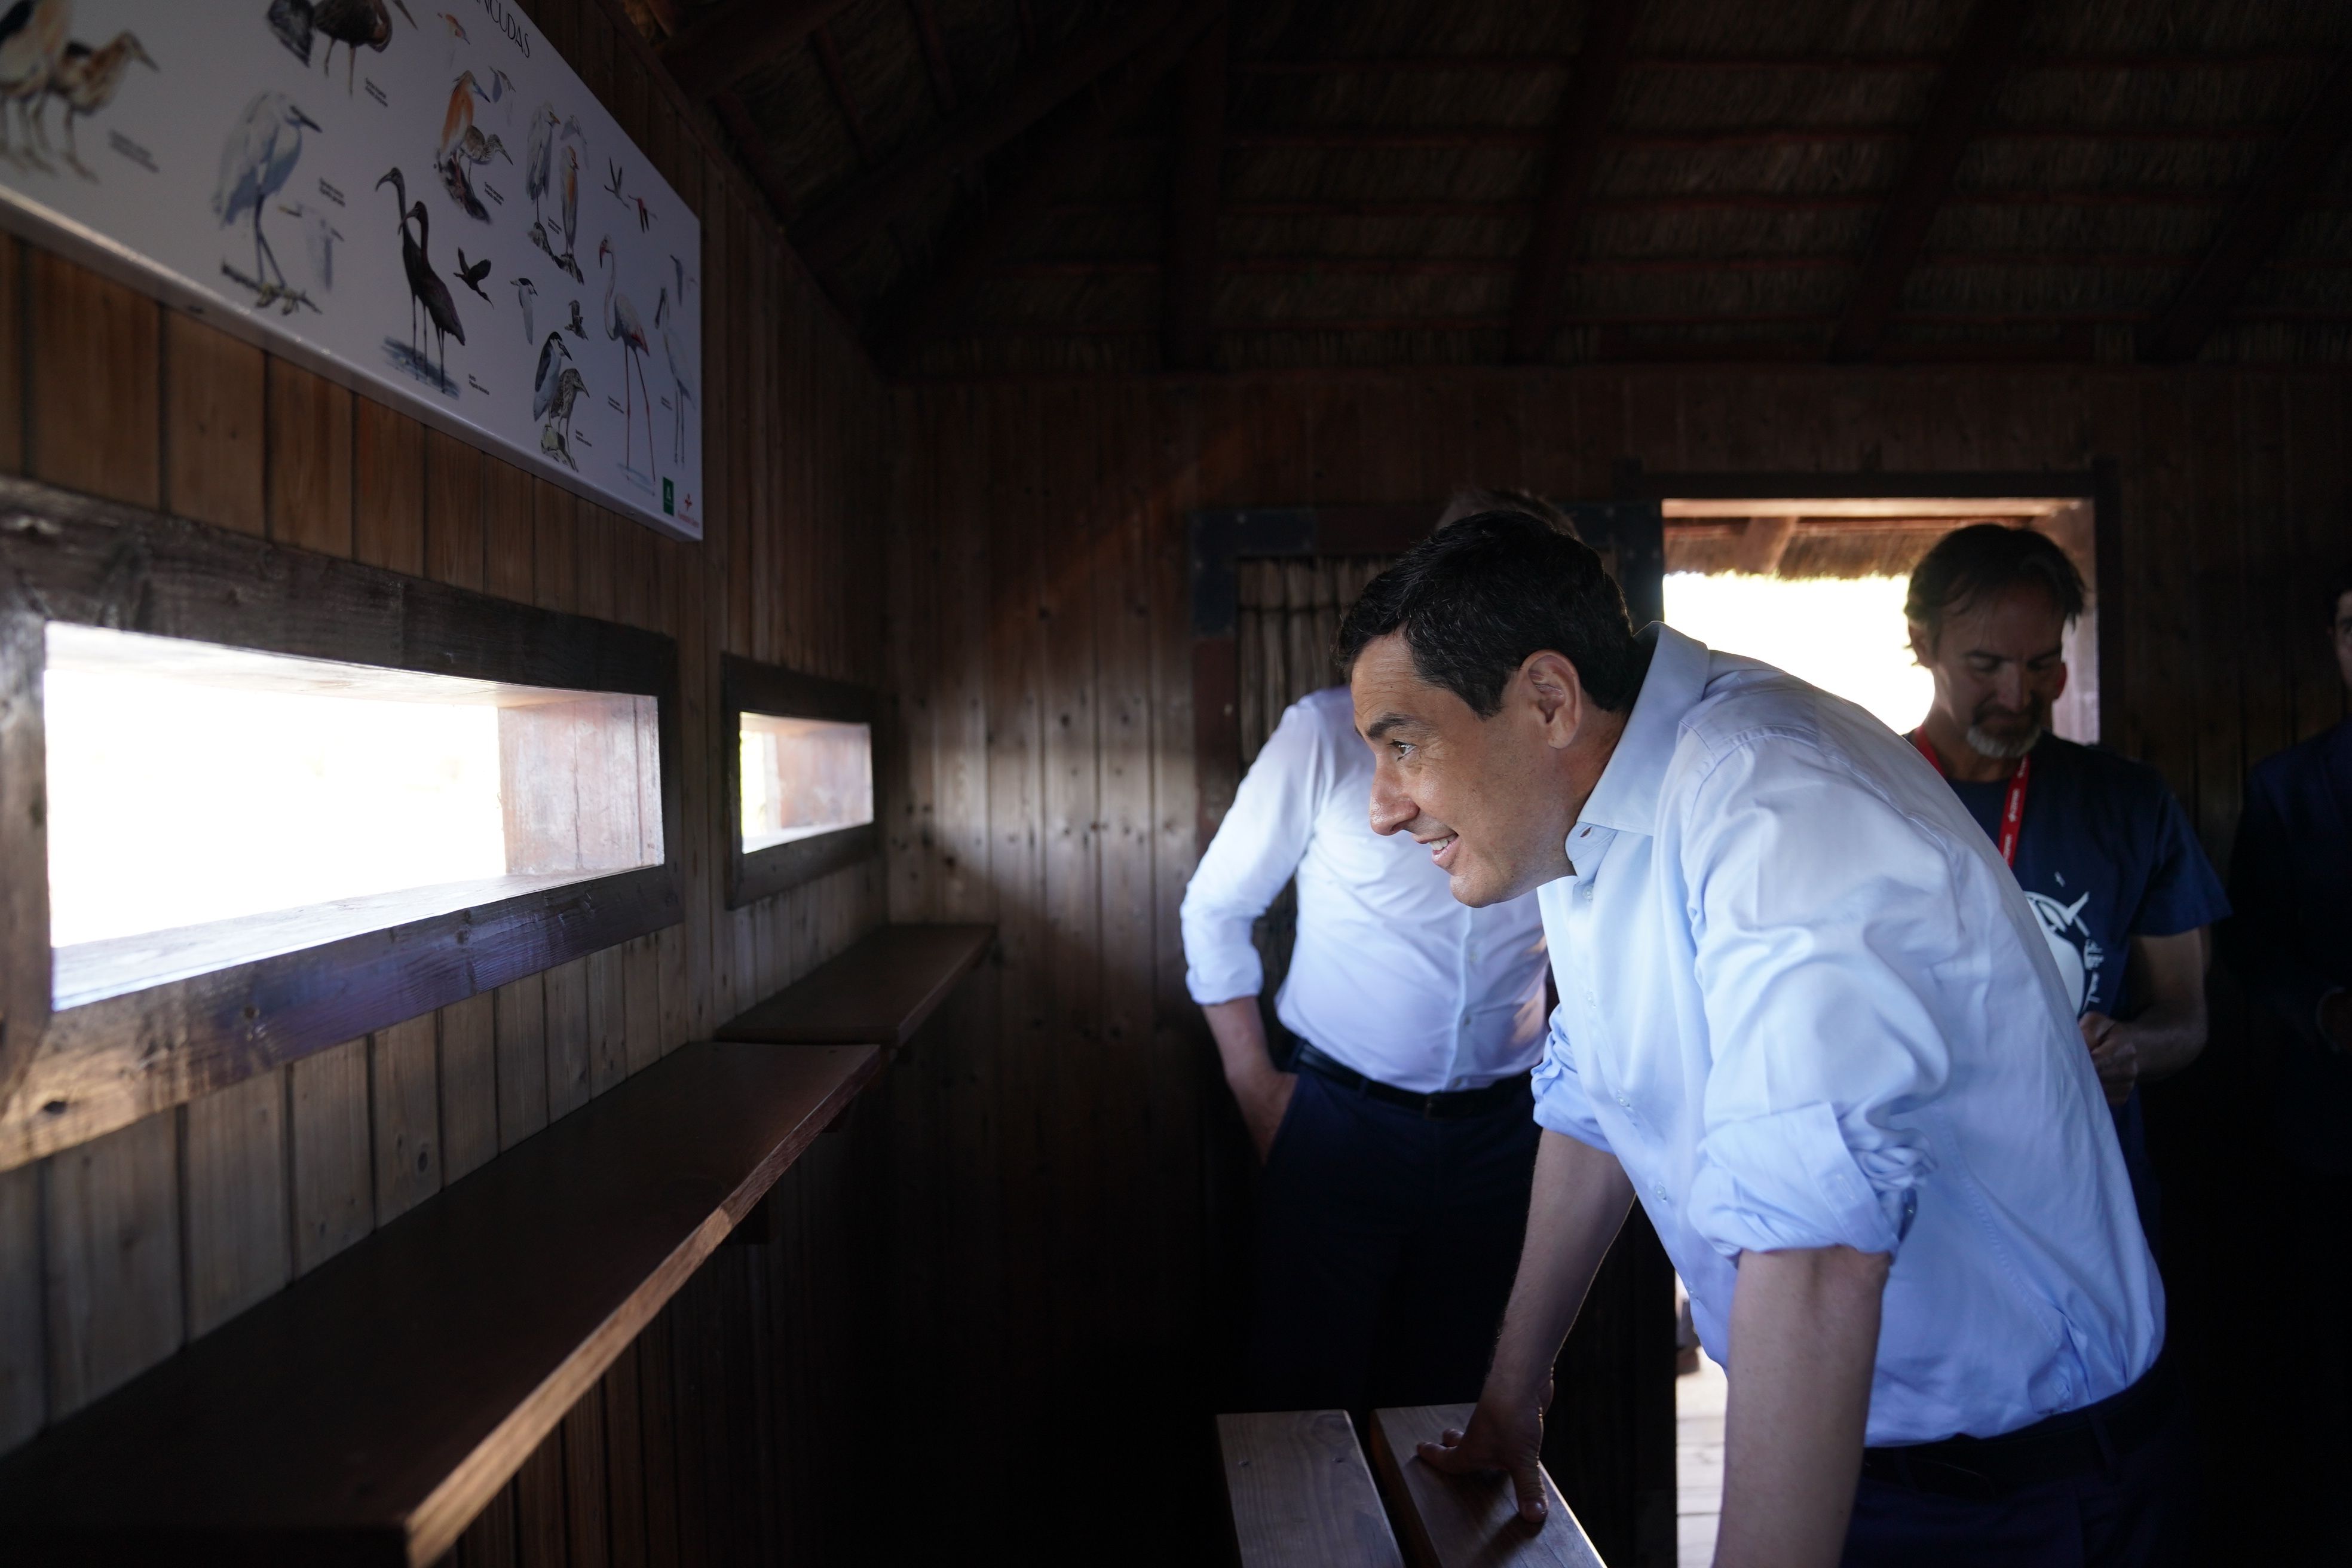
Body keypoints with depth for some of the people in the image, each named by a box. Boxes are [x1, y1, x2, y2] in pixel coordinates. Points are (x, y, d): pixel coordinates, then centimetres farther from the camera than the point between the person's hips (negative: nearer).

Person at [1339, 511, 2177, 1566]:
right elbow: (1592, 1109, 9)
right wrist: (1516, 1386, 16)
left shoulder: (1781, 806, -31)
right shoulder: (1580, 814, -2)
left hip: (2004, 1480, -7)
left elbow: (1815, 1259, -39)